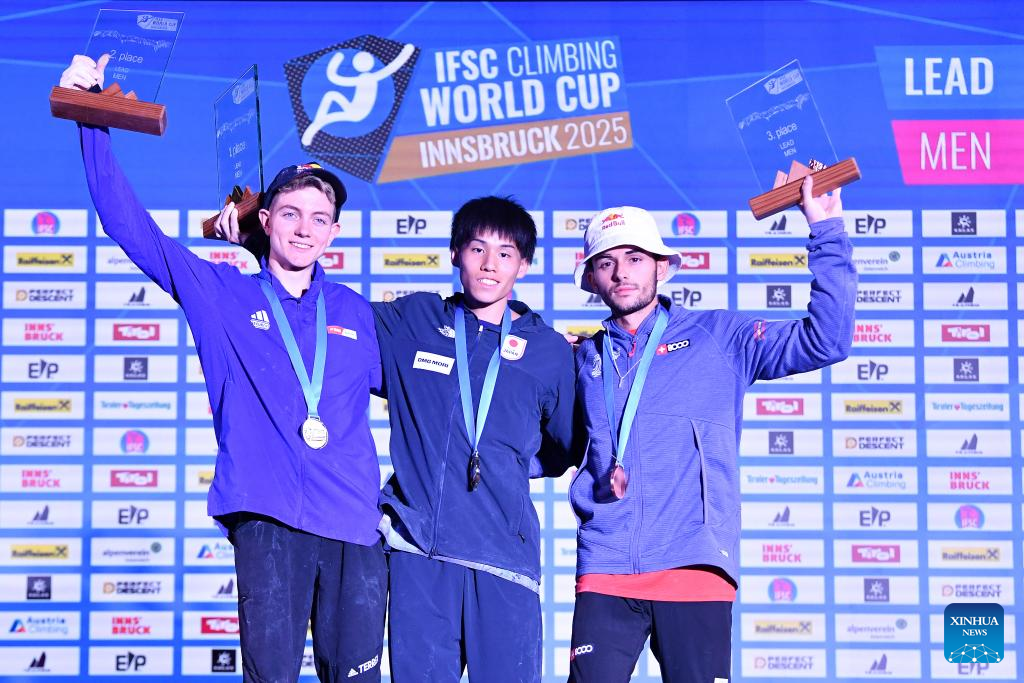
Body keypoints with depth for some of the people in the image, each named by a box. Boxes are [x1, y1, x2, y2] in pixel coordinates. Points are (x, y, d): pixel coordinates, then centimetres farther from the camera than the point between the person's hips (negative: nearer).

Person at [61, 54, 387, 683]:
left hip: (354, 523, 2)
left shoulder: (357, 314, 17)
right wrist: (94, 125, 5)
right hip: (267, 519, -2)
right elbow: (131, 225, 9)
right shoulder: (220, 294, 12)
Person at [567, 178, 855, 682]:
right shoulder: (585, 360, 17)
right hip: (605, 570, 2)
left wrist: (827, 234, -4)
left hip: (694, 565, -2)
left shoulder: (717, 338, 8)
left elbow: (824, 339, -1)